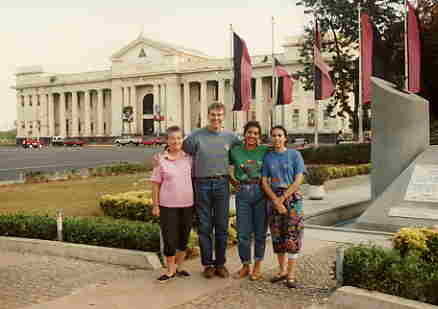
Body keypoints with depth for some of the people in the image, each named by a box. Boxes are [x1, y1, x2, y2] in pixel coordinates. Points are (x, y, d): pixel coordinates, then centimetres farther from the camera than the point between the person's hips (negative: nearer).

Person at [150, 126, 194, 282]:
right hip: (168, 206, -3)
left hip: (187, 205, 3)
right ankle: (170, 271, 17)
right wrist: (155, 205, -4)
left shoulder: (189, 157, 2)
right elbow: (156, 184, -2)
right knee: (169, 239, 1)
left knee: (183, 238, 13)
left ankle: (178, 267, 30)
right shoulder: (161, 160, -5)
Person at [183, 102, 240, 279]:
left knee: (222, 226, 6)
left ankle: (220, 263, 19)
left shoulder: (230, 137, 6)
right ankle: (207, 264, 15)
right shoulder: (196, 136, -2)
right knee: (204, 226, 4)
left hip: (222, 184, 2)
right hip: (202, 184, -2)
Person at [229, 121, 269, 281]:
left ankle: (258, 266, 21)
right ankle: (245, 265, 20)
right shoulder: (235, 151, 3)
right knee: (243, 232, 4)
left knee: (260, 231, 6)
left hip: (260, 193, -1)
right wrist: (232, 180, 8)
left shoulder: (264, 151, 0)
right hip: (242, 194, 1)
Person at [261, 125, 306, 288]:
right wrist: (276, 201, -10)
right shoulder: (268, 157, 7)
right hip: (273, 198, 3)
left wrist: (283, 198, -12)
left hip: (292, 197, -3)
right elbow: (264, 182, 2)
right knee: (277, 235, 7)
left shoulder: (294, 155, -1)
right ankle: (282, 271, 20)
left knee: (292, 235, -5)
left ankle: (291, 274, 1)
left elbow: (298, 180, -7)